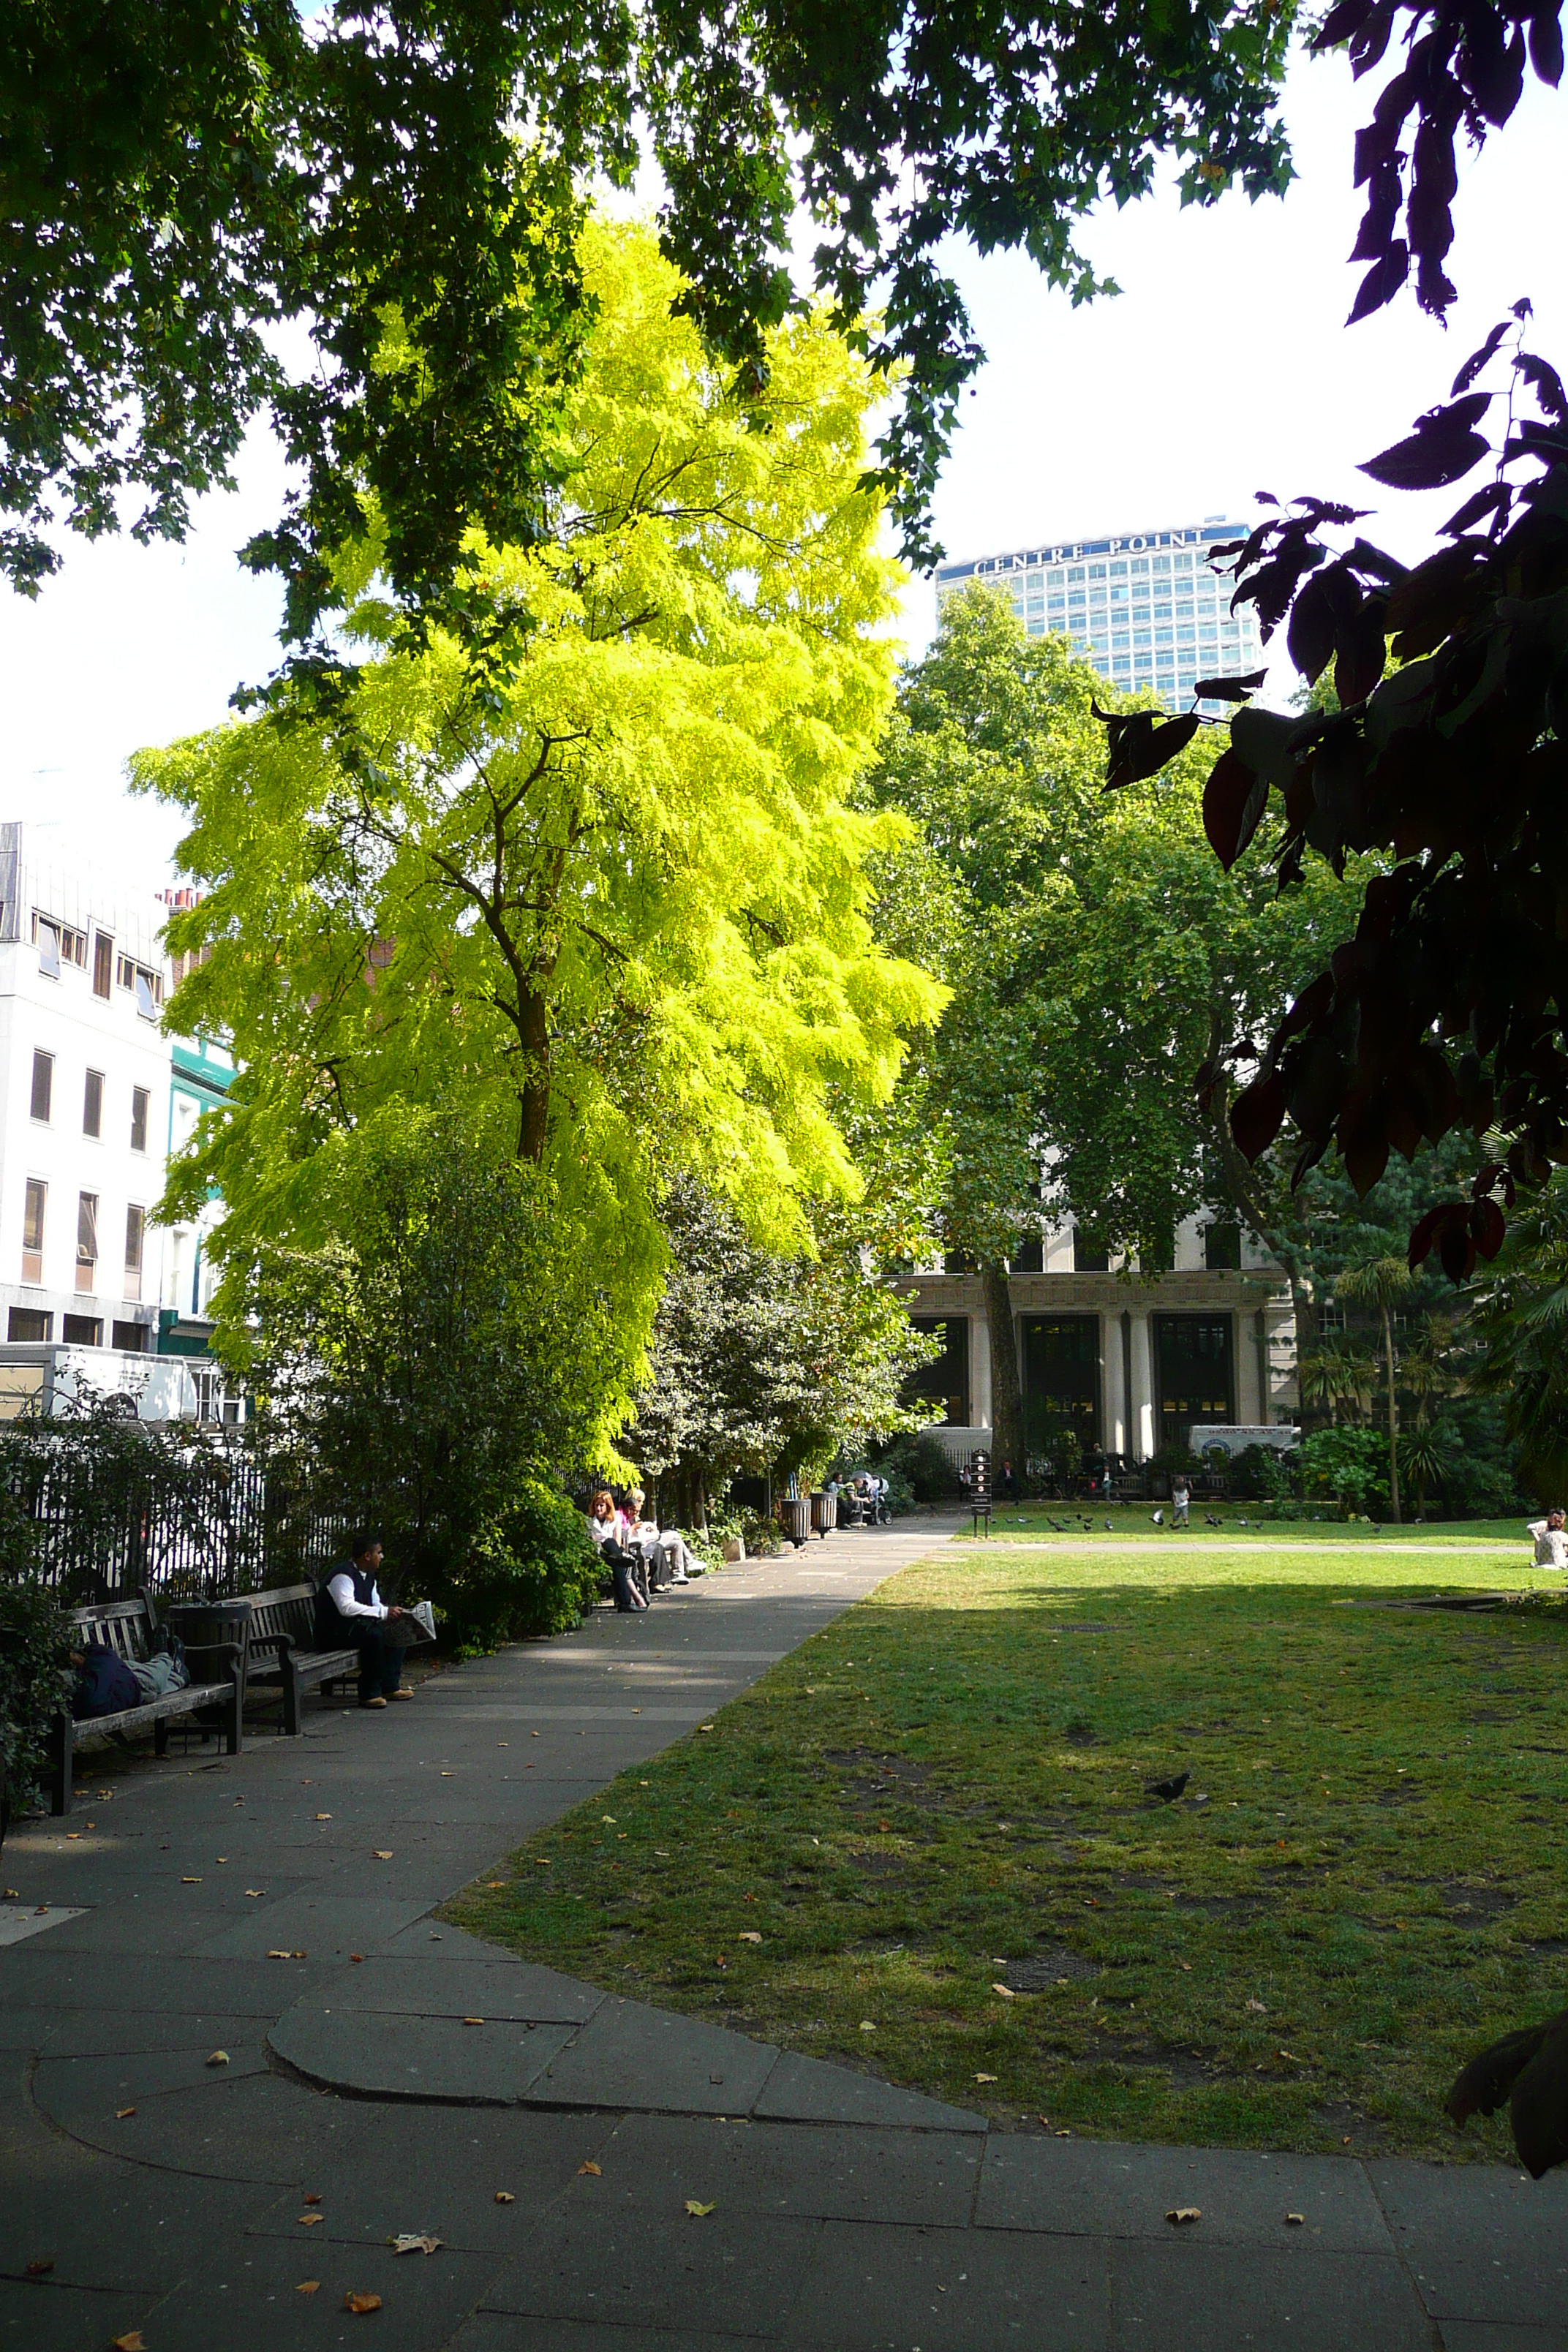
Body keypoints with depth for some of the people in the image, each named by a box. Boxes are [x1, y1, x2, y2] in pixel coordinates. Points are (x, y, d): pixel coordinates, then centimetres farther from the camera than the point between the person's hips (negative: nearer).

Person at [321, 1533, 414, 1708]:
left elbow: (376, 1605, 20)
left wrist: (393, 1613, -3)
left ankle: (390, 1686, -1)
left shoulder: (368, 1577, 14)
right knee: (374, 1634, -34)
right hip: (336, 1632, -10)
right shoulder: (343, 1575, -18)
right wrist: (383, 1613, -31)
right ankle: (369, 1693, -27)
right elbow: (346, 1607, -31)